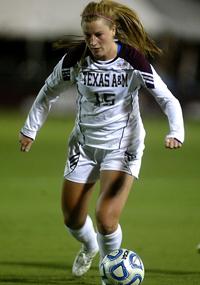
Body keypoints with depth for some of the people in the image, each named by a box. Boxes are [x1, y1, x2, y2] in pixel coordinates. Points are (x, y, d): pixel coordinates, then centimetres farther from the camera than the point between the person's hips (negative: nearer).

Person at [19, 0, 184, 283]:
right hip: (84, 143, 3)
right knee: (72, 218, 12)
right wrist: (30, 129, 5)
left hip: (123, 146, -3)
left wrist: (176, 132, -32)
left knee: (106, 218, -19)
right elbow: (49, 91, 4)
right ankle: (89, 247, 49)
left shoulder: (134, 60, -20)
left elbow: (168, 99, -15)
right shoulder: (76, 57, -13)